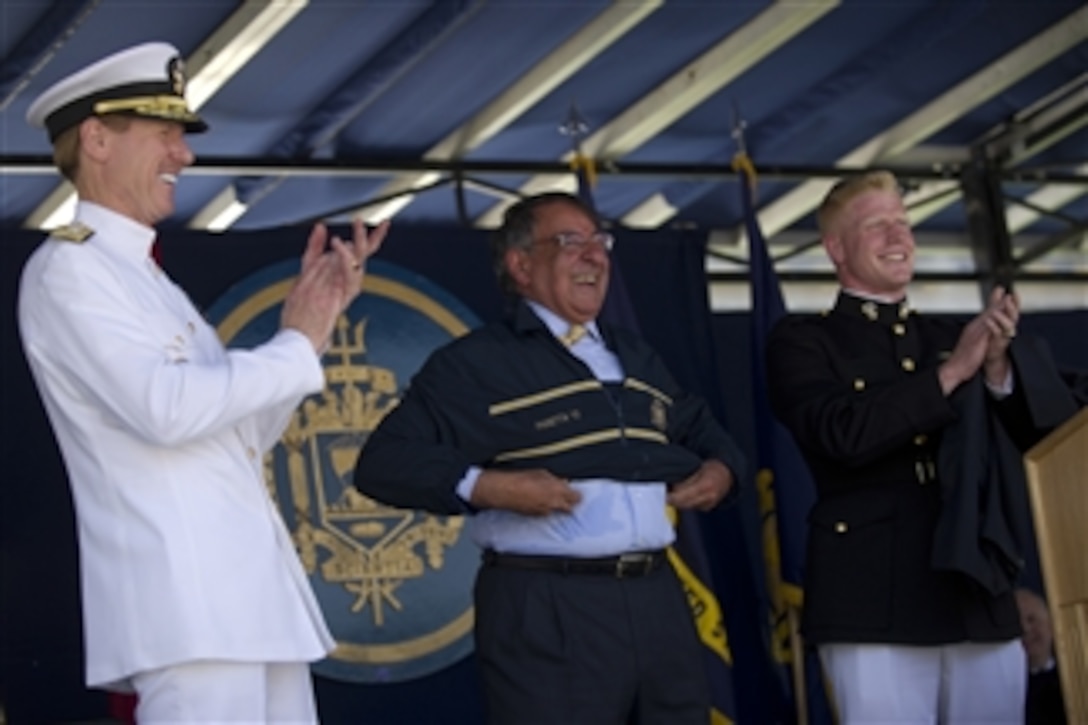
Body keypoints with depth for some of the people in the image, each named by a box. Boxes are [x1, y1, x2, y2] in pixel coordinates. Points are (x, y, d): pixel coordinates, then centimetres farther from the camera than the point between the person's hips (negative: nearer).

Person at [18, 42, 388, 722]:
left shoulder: (146, 278, 22)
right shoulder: (67, 269, -6)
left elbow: (249, 430, 22)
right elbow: (165, 409, -20)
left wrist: (316, 310, 13)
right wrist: (298, 347, -8)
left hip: (250, 590, 9)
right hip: (186, 603, -9)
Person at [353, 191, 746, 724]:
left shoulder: (633, 356, 23)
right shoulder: (477, 364, 1)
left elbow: (702, 430, 37)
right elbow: (384, 461, -6)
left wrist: (720, 469, 13)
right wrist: (488, 487, -19)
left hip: (656, 601, 7)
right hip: (547, 616, -7)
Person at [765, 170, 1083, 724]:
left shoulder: (953, 337, 19)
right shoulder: (803, 340, 6)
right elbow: (844, 433, -13)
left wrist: (997, 368, -7)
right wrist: (950, 373, -10)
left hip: (981, 599, 4)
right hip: (876, 606, -4)